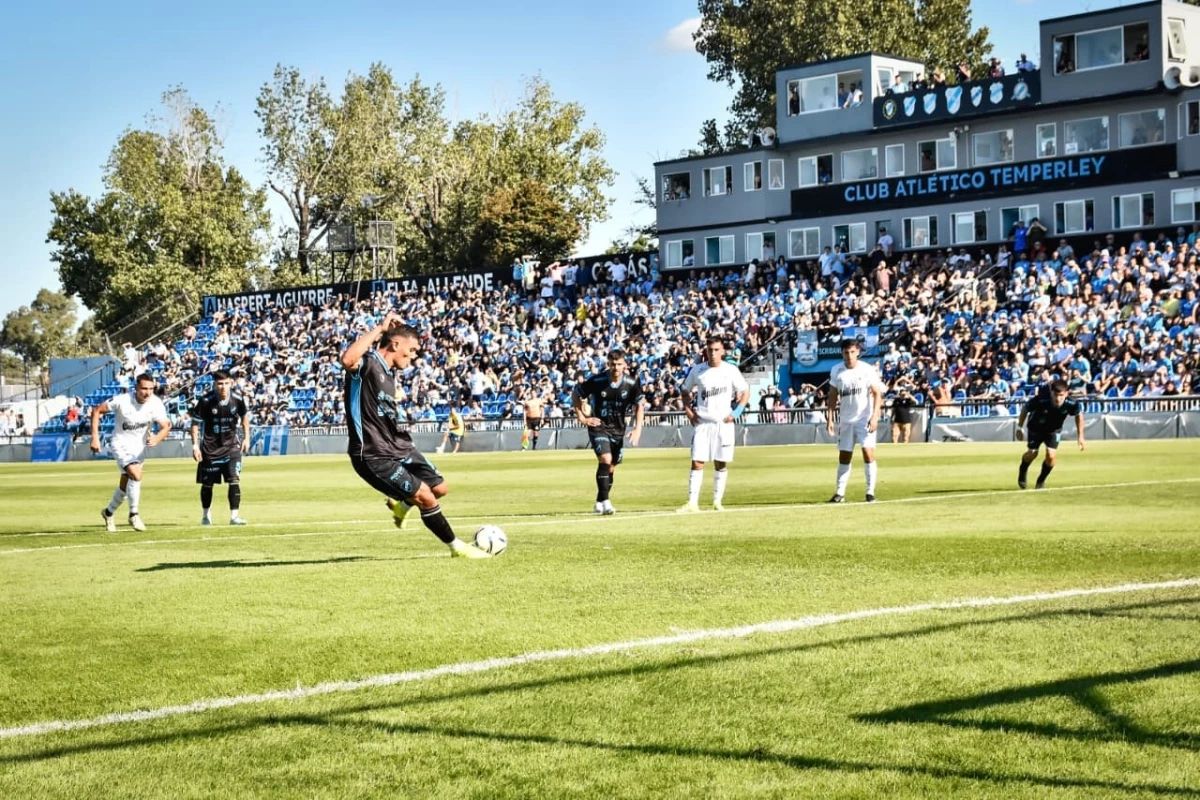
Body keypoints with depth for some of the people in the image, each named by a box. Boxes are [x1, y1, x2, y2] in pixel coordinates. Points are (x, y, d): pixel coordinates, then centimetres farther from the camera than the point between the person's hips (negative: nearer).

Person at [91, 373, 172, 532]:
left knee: (125, 485, 16)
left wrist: (157, 438, -42)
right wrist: (95, 437, -15)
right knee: (136, 475, -27)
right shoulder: (122, 401, -23)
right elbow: (96, 411, -12)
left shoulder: (156, 404, -16)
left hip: (139, 447, 5)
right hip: (121, 444, -5)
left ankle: (108, 513, 41)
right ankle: (133, 515, -12)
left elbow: (165, 426, -19)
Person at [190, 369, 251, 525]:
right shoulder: (205, 401, -17)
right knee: (207, 483, 10)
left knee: (234, 480, -13)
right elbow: (195, 423, -8)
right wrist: (195, 445, -13)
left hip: (231, 445, 1)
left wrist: (246, 437, 10)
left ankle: (234, 516, -9)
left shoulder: (237, 399, -9)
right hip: (210, 447, -1)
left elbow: (244, 416, 11)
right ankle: (206, 515, 31)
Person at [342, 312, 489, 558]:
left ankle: (401, 504, 40)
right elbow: (347, 360, -40)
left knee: (439, 488, 13)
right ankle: (457, 547, 6)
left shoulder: (388, 371, 11)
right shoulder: (366, 363, -17)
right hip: (374, 456, -9)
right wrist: (380, 328, -35)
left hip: (399, 447, 10)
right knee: (426, 497, -11)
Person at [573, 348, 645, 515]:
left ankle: (599, 503, 24)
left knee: (611, 467, 10)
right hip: (598, 426, -4)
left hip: (618, 429, 4)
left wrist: (637, 429, -6)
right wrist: (582, 418, -6)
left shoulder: (631, 384, -10)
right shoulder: (597, 381, -17)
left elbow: (639, 405, 4)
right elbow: (575, 394, -3)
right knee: (605, 459, -23)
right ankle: (605, 501, -20)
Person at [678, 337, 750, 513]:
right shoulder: (697, 370, 3)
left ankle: (717, 501, 14)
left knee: (721, 463, 5)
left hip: (723, 422, 0)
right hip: (701, 422, 0)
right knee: (697, 462, -6)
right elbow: (685, 391, 17)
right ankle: (692, 502, -6)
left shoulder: (731, 370, -1)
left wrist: (736, 412, -7)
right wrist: (688, 409, 2)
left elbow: (745, 392, 5)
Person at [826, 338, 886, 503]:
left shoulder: (867, 369, -8)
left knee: (868, 453, -13)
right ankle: (840, 492, 14)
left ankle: (870, 491, -5)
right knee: (844, 457, 7)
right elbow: (833, 396, 8)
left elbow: (877, 393, -8)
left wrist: (875, 416, -19)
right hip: (846, 420, 3)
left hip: (865, 419, -3)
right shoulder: (836, 371, 1)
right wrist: (830, 417, 2)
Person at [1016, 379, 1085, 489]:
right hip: (1036, 427, -1)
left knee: (1051, 455, -12)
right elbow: (1025, 409, -19)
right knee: (1032, 453, 7)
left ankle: (1041, 481, 17)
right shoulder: (1040, 401, -40)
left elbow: (1079, 414, -9)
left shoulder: (1071, 404, -34)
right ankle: (1023, 471, 44)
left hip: (1054, 430, 1)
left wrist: (1080, 436, -5)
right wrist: (1019, 427, -8)